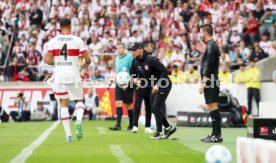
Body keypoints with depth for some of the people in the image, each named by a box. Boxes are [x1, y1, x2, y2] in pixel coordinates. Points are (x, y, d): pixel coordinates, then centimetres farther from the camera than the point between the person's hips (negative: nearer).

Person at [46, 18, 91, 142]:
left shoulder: (53, 41, 0)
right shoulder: (77, 40, -3)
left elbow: (49, 61, -1)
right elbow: (87, 59, -3)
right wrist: (85, 64, 20)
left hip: (59, 76, 1)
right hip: (74, 75, -1)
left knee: (64, 104, 8)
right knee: (79, 100, 14)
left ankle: (68, 134, 4)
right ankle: (79, 120, -17)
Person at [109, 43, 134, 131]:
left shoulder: (129, 57, -8)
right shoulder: (117, 58, 13)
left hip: (127, 85, -5)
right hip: (119, 84, 5)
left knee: (128, 105, 3)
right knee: (118, 103, -6)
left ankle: (131, 125, 16)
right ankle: (118, 125, -9)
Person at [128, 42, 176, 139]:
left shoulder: (151, 60, -23)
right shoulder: (137, 62, 1)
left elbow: (165, 71, -25)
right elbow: (142, 76, 15)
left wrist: (157, 85, -28)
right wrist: (138, 80, -8)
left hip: (164, 85, -9)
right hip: (154, 87, 9)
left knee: (156, 107, -13)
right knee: (154, 108, 8)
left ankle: (159, 133, -5)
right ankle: (168, 128, 21)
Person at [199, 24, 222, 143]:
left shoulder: (211, 46, -12)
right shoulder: (212, 45, 19)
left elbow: (209, 66, -18)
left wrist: (203, 82, -18)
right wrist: (204, 82, 21)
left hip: (210, 82, -10)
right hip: (212, 82, 10)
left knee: (213, 107, -11)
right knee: (212, 107, 11)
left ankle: (217, 135, -13)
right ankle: (215, 134, 14)